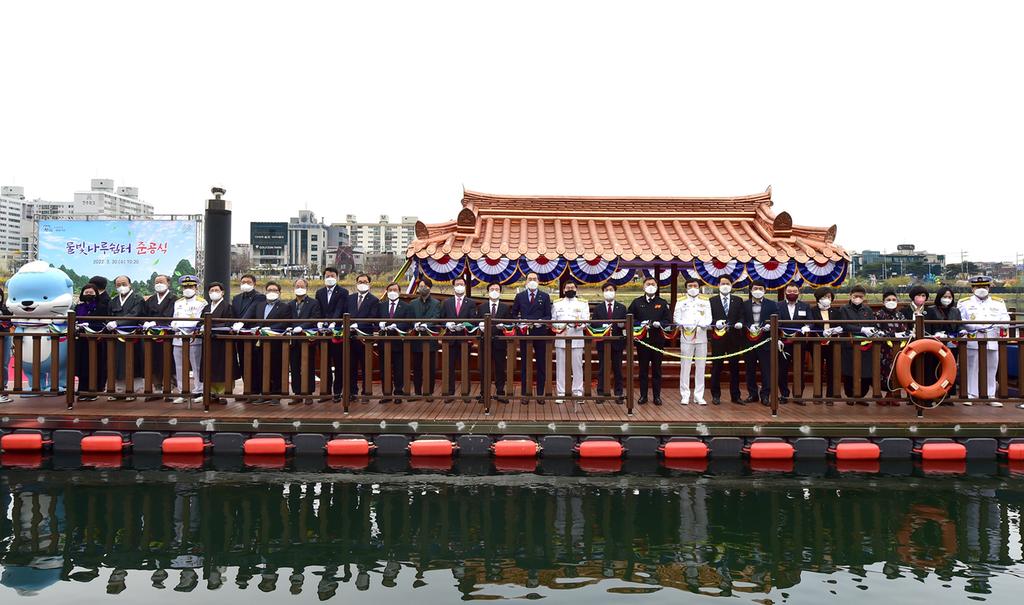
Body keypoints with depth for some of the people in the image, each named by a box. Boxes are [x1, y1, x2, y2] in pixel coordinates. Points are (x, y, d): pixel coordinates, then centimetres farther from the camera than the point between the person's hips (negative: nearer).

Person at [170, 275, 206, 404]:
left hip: (194, 339, -6)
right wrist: (174, 326, -1)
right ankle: (182, 392, 15)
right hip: (178, 338, 6)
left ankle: (198, 392, 2)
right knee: (180, 368, 8)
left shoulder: (201, 302, 2)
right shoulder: (177, 303, 21)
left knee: (197, 367, -3)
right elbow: (174, 319, 21)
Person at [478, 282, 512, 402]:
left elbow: (509, 323, 3)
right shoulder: (481, 307, 10)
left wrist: (503, 326, -17)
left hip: (500, 342, 0)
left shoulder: (505, 307, 8)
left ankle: (500, 393, 10)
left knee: (500, 368, 3)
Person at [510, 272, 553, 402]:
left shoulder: (545, 297, 6)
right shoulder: (519, 296, 9)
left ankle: (540, 394, 10)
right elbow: (513, 314, 12)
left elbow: (548, 315, 4)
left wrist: (541, 322, -15)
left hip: (540, 333, 0)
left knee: (541, 364, 3)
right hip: (524, 333, 1)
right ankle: (525, 393, 11)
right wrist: (520, 322, -7)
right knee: (524, 364, 4)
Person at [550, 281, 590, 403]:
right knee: (560, 366, 2)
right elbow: (553, 321, 9)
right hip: (561, 338, 1)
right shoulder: (557, 304, 13)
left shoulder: (583, 304, 10)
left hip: (577, 339, -1)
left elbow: (586, 321, 1)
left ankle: (578, 392, 7)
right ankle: (560, 393, 7)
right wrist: (560, 326, -11)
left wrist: (579, 324, -20)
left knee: (577, 366, 0)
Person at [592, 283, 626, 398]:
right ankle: (601, 393, 9)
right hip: (602, 342, 0)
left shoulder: (622, 308, 7)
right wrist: (602, 326, -16)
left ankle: (618, 394, 13)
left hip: (617, 342, 0)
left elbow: (625, 324, 2)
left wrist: (622, 324, -20)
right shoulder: (598, 308, 7)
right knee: (602, 369, 4)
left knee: (617, 369, 6)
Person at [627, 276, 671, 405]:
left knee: (656, 369, 5)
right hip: (642, 340, 0)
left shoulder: (662, 303, 7)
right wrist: (641, 324, -11)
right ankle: (643, 396, 12)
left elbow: (668, 320, 3)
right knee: (643, 369, 5)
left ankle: (657, 396, 12)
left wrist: (658, 324, -16)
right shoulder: (637, 302, 7)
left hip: (658, 340, 0)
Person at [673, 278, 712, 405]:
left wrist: (701, 323, -18)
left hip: (701, 338, 2)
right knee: (685, 367, -2)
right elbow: (676, 319, 2)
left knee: (701, 367, 3)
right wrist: (685, 324, -17)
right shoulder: (681, 302, 8)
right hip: (686, 338, -1)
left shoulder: (705, 301, 12)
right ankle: (685, 396, 4)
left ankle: (699, 396, 10)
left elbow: (708, 319, 3)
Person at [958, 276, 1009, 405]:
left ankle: (991, 396, 13)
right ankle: (971, 395, 3)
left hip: (992, 342, 3)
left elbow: (1005, 320, 6)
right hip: (973, 342, -3)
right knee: (972, 369, -2)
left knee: (991, 370, 6)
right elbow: (961, 321, -4)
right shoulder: (964, 303, 8)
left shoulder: (998, 303, 17)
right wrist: (977, 327, -17)